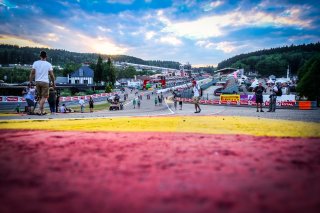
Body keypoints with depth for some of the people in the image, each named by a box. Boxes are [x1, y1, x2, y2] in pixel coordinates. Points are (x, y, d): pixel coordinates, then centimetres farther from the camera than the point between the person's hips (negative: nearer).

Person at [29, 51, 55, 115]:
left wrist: (30, 81, 5)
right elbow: (51, 75, -1)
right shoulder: (48, 64, -1)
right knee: (44, 97, -2)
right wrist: (53, 83, 9)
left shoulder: (35, 63, 3)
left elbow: (32, 73, -1)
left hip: (37, 81, 3)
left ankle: (42, 111, 20)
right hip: (45, 82, -3)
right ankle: (41, 111, -17)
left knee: (40, 97, 16)